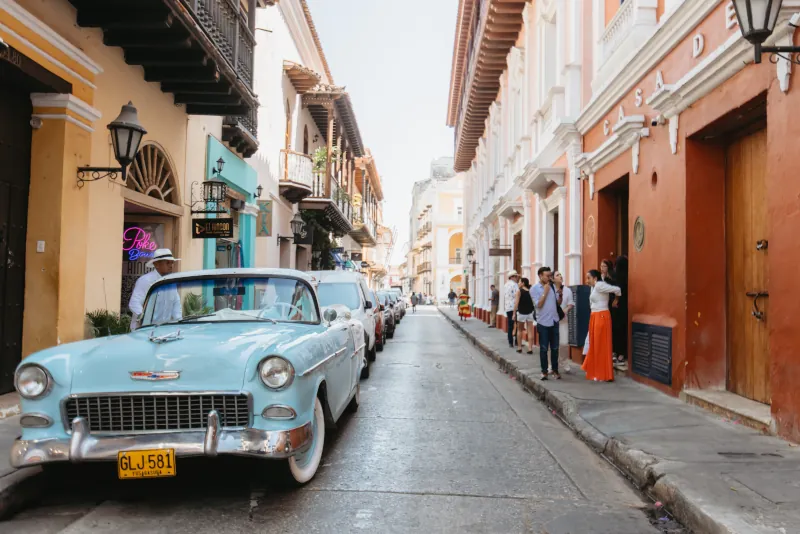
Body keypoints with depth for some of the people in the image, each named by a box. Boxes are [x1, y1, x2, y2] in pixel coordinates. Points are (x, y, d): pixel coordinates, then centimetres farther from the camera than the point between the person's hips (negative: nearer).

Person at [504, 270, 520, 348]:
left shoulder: (505, 285, 14)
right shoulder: (514, 284, -12)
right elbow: (517, 296, -18)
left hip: (507, 307, 7)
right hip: (514, 307, -7)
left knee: (510, 326, 9)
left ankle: (510, 342, 10)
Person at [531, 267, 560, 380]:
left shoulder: (553, 286, 6)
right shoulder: (535, 289, -6)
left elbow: (558, 302, 10)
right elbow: (539, 304, -14)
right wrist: (545, 292, -13)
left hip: (554, 321, 4)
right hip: (543, 322, -4)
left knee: (555, 348, 9)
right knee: (544, 348, 2)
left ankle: (555, 370, 18)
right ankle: (544, 371, 10)